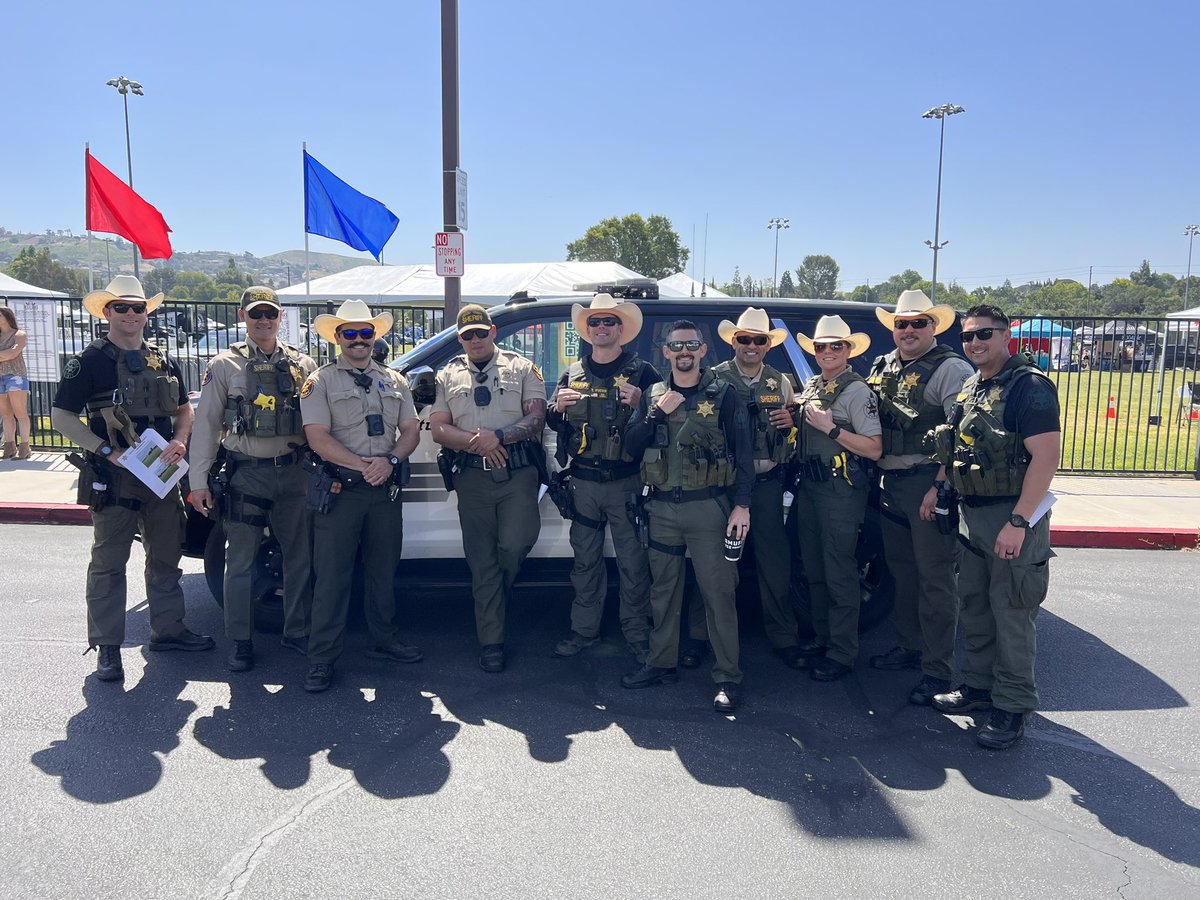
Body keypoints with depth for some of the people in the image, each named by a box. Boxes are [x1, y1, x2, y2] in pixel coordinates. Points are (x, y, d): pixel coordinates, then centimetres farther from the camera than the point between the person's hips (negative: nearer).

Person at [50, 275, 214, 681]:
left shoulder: (163, 362, 10)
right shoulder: (90, 361, -6)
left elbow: (184, 408, 18)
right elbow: (61, 417, -8)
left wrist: (179, 441, -2)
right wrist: (108, 451, -17)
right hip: (113, 478, -5)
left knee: (165, 557, 13)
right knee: (108, 563, 3)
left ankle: (168, 629, 26)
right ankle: (107, 647, 11)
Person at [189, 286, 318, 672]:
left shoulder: (302, 365, 8)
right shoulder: (225, 365, 3)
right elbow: (205, 424, 1)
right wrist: (199, 480, -4)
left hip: (293, 471, 2)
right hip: (245, 473, -2)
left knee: (300, 556, 9)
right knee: (240, 561, 4)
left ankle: (297, 632, 23)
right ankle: (240, 642, 16)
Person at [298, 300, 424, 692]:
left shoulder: (394, 381, 14)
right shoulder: (321, 381, 1)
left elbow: (411, 430, 8)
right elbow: (318, 438, -9)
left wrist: (389, 461, -11)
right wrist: (363, 465, -18)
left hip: (387, 489, 4)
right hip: (340, 490, -4)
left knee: (384, 570, 13)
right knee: (332, 575, -1)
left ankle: (385, 641, 28)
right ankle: (322, 659, 6)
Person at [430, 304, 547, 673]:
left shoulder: (521, 368, 9)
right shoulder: (448, 376, 15)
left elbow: (536, 417, -1)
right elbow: (438, 429, 6)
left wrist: (499, 436, -17)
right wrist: (475, 441, -12)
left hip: (518, 472, -2)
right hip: (472, 476, 2)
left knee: (515, 543, -17)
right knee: (481, 560, 2)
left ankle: (498, 591, 19)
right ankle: (491, 643, 11)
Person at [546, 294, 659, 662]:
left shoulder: (641, 371, 1)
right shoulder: (573, 373, 13)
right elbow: (552, 422, 18)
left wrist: (641, 404, -20)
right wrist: (558, 407, -4)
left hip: (626, 481, -3)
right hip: (583, 481, 4)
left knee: (633, 560, 2)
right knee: (585, 559, 12)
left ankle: (638, 634, 13)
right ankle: (584, 629, 23)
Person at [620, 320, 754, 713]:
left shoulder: (722, 394, -1)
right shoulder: (653, 395, 11)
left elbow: (743, 452, -4)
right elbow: (631, 444, 4)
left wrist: (742, 505, -11)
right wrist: (658, 413, -10)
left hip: (708, 507, -4)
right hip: (662, 507, 4)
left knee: (718, 592, -2)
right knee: (663, 589, 14)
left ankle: (728, 677, 7)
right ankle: (661, 663, 27)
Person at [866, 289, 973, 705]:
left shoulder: (950, 368, -8)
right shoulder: (881, 368, 14)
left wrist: (940, 487, -22)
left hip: (929, 484, -7)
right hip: (890, 483, 8)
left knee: (935, 578, -2)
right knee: (902, 570, 17)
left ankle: (937, 670, 6)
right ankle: (909, 647, 32)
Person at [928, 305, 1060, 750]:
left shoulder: (1029, 386, -14)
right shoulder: (971, 387, 12)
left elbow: (1046, 457, -21)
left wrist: (1018, 522, -24)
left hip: (1012, 516, -8)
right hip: (972, 514, 8)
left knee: (1012, 614, -1)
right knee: (973, 605, 16)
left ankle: (1013, 707, 11)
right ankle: (978, 685, 31)